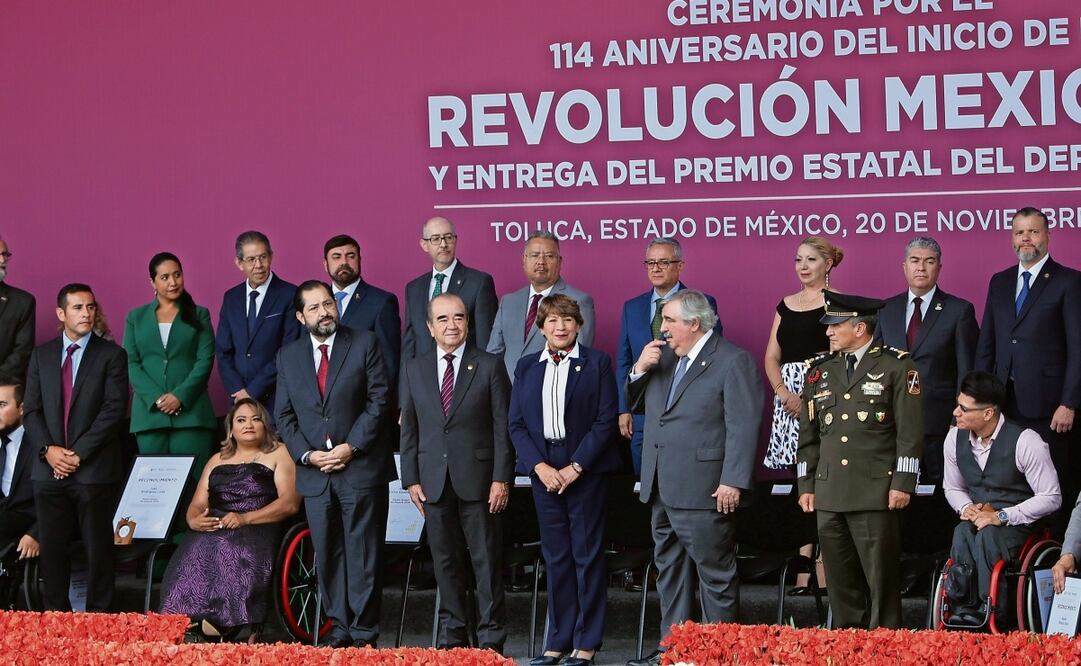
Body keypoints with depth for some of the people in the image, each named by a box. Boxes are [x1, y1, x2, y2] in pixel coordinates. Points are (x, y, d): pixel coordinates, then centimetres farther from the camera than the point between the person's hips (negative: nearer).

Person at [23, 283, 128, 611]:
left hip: (94, 470, -3)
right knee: (51, 546, 6)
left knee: (98, 547, 2)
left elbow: (114, 410, -7)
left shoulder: (111, 355, 1)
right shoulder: (41, 355, 12)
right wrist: (47, 450, -7)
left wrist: (78, 454, -12)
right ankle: (55, 613, 16)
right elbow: (32, 409, 9)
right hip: (49, 470, 3)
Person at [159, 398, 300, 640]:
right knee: (195, 556, -28)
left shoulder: (278, 454, 13)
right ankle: (190, 628, -26)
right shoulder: (217, 461, 29)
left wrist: (246, 518, -13)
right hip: (213, 529, 4)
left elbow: (290, 503, -1)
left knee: (236, 556, -36)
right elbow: (197, 504, 20)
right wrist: (194, 520, -6)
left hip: (259, 529, -4)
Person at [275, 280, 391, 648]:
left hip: (361, 466, -3)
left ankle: (363, 631, 4)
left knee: (363, 555, -1)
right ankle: (340, 626, 15)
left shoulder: (365, 344, 0)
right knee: (327, 555, 7)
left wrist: (351, 446, -12)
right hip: (314, 472, 3)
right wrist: (307, 454, -6)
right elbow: (284, 415, 9)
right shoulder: (288, 356, 10)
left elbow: (378, 400, -4)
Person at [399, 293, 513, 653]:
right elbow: (408, 429, 10)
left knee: (487, 561, 1)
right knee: (445, 560, 8)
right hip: (434, 481, 3)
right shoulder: (414, 369, 9)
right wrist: (411, 478, 3)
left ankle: (491, 637, 7)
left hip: (478, 479, -3)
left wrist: (501, 478, -8)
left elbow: (502, 427, -2)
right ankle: (452, 633, 17)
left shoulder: (490, 366, 0)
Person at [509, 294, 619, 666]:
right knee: (555, 557, 7)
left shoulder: (597, 363, 0)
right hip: (543, 470, 3)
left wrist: (576, 467, -12)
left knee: (588, 555, 0)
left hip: (586, 470, -3)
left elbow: (606, 421, -6)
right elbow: (516, 423, 6)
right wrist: (539, 466, -8)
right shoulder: (527, 367, 10)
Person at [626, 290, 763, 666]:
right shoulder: (662, 357, 15)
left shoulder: (733, 361, -10)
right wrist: (639, 370, 1)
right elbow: (636, 405, 20)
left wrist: (734, 482, -21)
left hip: (703, 491, -8)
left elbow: (743, 427, -16)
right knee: (669, 570, 14)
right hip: (661, 489, 9)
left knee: (715, 575, -2)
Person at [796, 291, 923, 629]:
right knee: (840, 581, 8)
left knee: (881, 580, -2)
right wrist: (806, 485, 13)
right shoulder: (820, 369, 15)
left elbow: (910, 431, -3)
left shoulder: (896, 365, 0)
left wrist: (902, 483, -9)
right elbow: (808, 433, 18)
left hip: (876, 495, -5)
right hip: (829, 496, 5)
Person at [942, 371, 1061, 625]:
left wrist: (1001, 516, -19)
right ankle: (963, 609, -32)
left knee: (987, 537, -36)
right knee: (962, 533, -31)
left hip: (1017, 522, -4)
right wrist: (966, 508, -6)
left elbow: (1051, 498, -12)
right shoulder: (955, 438, 3)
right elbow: (953, 489, 18)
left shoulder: (1025, 442, -14)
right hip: (976, 518, 4)